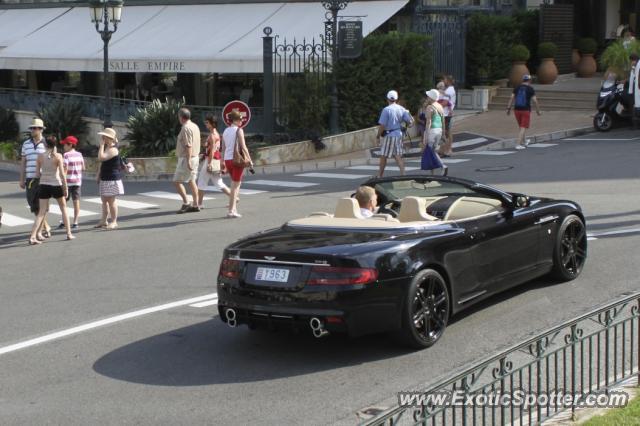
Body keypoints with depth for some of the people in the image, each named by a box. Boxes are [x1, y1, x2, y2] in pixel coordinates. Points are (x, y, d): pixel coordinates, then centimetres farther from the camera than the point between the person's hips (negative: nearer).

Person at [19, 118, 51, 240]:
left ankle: (39, 231, -3)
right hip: (30, 179, 5)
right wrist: (22, 180, 11)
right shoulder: (26, 144, 10)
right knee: (34, 206, 8)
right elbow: (23, 162, 14)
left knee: (41, 206, -7)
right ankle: (46, 227, 24)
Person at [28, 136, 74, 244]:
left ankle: (32, 237, -10)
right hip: (56, 185, -2)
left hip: (43, 185, 2)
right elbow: (62, 174, -10)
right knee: (63, 208, 18)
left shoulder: (40, 156, -1)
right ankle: (69, 233, 20)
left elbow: (37, 174, 1)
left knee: (42, 212, 3)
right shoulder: (58, 156, -7)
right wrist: (66, 188, -2)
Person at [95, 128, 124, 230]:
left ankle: (114, 222, 1)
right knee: (104, 200, 14)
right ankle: (103, 221, 22)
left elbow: (101, 158, -32)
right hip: (104, 178, 10)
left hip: (112, 179, -10)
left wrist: (102, 144, -24)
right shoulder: (106, 147, 12)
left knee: (111, 200, -5)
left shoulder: (113, 149, -18)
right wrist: (99, 175, 19)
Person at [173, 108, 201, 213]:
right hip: (195, 156, 10)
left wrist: (188, 161, -25)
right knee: (192, 181, 12)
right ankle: (195, 205, 12)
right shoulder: (195, 126, 13)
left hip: (186, 158, -10)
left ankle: (185, 203, -9)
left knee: (177, 181, -6)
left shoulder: (186, 128, -17)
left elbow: (188, 146, -23)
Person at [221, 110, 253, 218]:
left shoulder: (225, 131, 11)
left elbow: (223, 148, 14)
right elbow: (243, 147, -14)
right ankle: (231, 211, -4)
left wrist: (224, 164, 20)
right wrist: (249, 160, -8)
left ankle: (234, 209, 17)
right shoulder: (239, 130, -8)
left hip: (227, 159, 7)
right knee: (235, 185, -2)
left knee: (235, 184, 18)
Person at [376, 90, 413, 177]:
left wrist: (378, 136, -4)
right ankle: (403, 174, -1)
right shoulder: (402, 109, 3)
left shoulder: (386, 110, -13)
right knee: (398, 156, 9)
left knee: (383, 157, 6)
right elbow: (410, 122, 2)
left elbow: (382, 125, -15)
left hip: (389, 135, -5)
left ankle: (379, 176, 13)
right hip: (399, 134, 5)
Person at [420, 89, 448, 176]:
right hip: (439, 130, 8)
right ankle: (432, 173, 14)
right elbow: (443, 121, 14)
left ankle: (443, 166, -18)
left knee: (429, 152, -1)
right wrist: (443, 134, 21)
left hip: (431, 130, -8)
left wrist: (425, 137, -19)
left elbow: (428, 122, -19)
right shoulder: (440, 107, 10)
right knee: (433, 151, 16)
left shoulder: (430, 108, -14)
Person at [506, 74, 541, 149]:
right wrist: (538, 111, 2)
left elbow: (511, 98, -3)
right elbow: (535, 101, -10)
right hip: (526, 111, -5)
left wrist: (508, 109, -2)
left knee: (521, 127, 22)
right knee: (523, 128, -3)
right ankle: (518, 145, -14)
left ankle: (523, 142, 37)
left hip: (517, 110, 5)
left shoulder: (517, 88, 4)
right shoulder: (531, 89, -7)